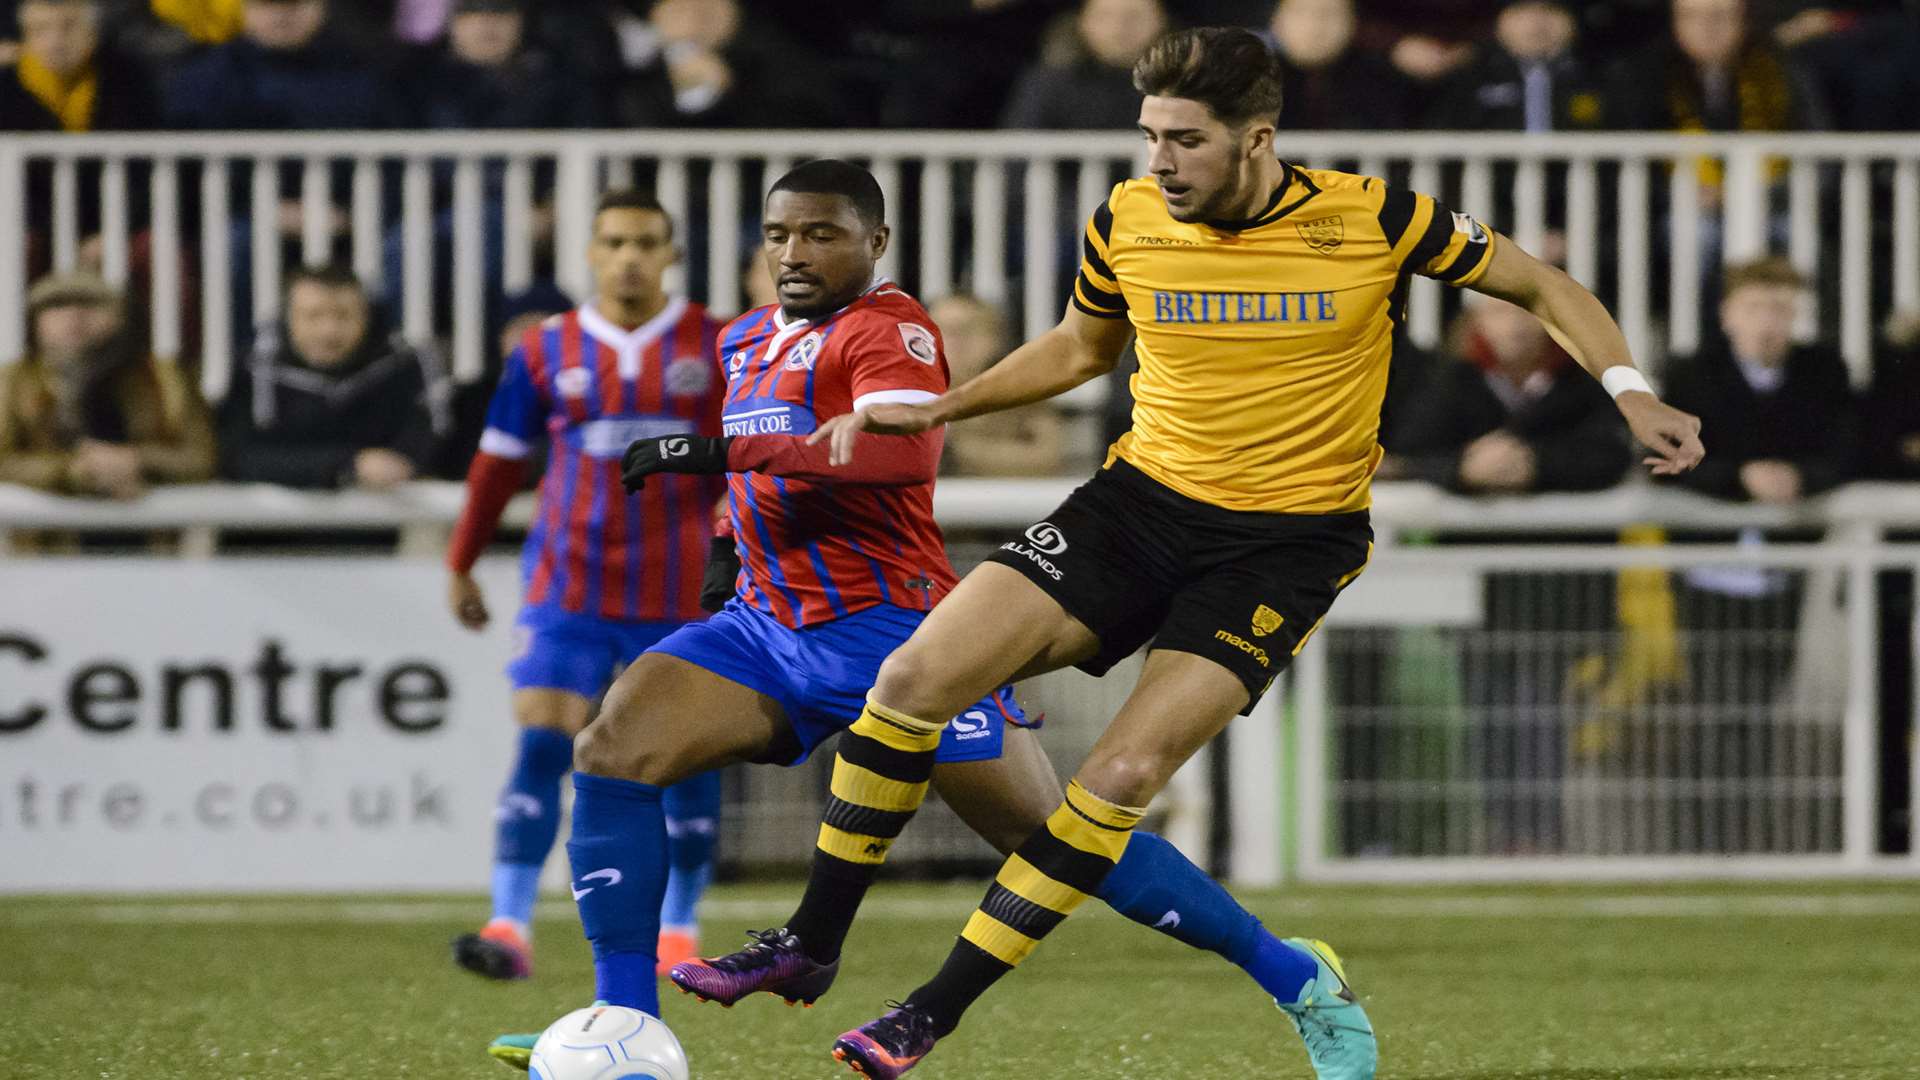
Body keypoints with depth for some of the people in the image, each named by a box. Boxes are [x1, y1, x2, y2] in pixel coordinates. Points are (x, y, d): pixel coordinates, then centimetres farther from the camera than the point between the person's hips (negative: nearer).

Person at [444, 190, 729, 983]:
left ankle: (679, 929, 17)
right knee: (540, 744, -12)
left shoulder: (715, 348, 1)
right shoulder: (547, 352, 4)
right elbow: (499, 462, 12)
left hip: (679, 590, 0)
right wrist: (460, 566, 15)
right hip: (568, 589, 0)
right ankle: (510, 928, -16)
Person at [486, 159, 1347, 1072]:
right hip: (767, 622, 7)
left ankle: (1287, 973, 3)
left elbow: (902, 451, -30)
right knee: (609, 756, -13)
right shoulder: (747, 340, 16)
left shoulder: (887, 328, -10)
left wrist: (726, 452, -32)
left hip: (885, 620, -7)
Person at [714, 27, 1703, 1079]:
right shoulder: (1127, 222, -3)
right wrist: (932, 409, 10)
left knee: (1125, 774, -20)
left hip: (1287, 540, -4)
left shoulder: (1370, 220, -12)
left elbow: (1541, 286, 2)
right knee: (915, 678, -13)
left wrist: (1631, 393, -11)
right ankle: (811, 942, 2)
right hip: (1140, 503, 4)